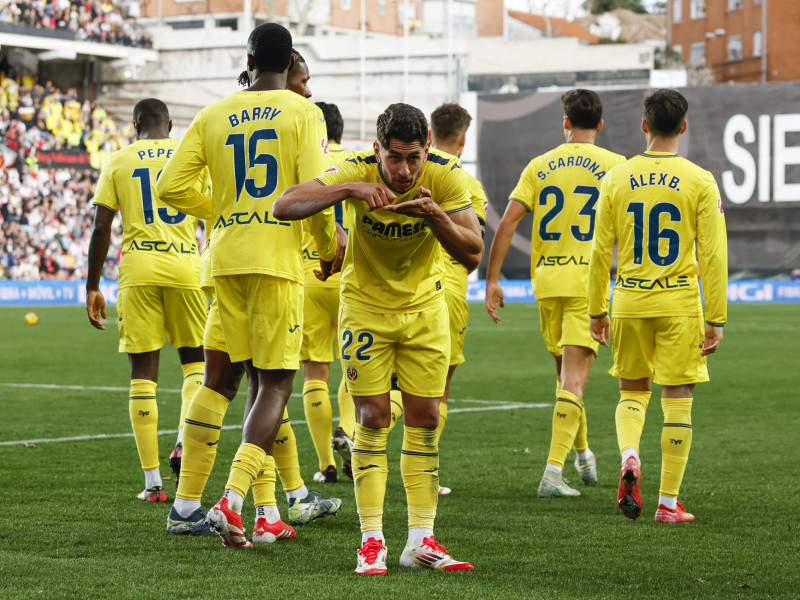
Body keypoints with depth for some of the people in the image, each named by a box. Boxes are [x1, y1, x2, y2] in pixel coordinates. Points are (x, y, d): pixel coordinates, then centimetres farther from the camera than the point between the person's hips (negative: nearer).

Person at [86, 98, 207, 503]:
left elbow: (101, 229, 3)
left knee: (143, 373, 3)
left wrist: (92, 286, 9)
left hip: (138, 271, 0)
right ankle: (186, 438, -8)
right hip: (185, 267, 0)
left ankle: (152, 482, 2)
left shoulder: (119, 161, 8)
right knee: (195, 359, 18)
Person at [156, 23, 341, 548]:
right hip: (277, 260, -4)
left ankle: (187, 503, 15)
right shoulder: (303, 113, -1)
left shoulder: (214, 115, 9)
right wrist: (331, 249, 7)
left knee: (220, 378, 14)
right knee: (275, 384, -1)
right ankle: (233, 500, -17)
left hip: (225, 260, 4)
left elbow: (171, 186, 5)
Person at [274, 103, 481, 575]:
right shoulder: (358, 171, -23)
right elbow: (285, 206, -33)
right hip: (366, 304, -2)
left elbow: (473, 254, -22)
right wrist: (349, 190, -45)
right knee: (373, 419, -7)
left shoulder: (447, 176, -19)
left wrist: (435, 216, -40)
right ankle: (372, 542, -3)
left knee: (425, 420, 1)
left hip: (426, 308, 2)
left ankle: (421, 541, 7)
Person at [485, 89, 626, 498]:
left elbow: (507, 222, 0)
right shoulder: (614, 165, 0)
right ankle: (552, 473, -16)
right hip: (588, 283, -3)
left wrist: (492, 279, 2)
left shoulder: (539, 166, 6)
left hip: (546, 281, 3)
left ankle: (582, 453, 36)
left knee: (566, 371, 20)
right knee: (573, 378, -6)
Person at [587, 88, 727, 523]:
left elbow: (601, 251, 4)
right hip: (680, 305, -2)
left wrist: (597, 311, 13)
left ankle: (629, 456, -10)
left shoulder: (616, 179, 1)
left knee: (633, 391, 18)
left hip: (629, 305, 2)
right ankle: (669, 503, 7)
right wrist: (716, 319, -1)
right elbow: (713, 256, -6)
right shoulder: (701, 182, -5)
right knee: (678, 401, 5)